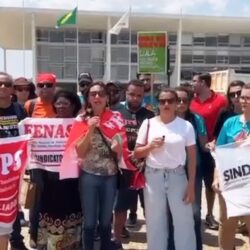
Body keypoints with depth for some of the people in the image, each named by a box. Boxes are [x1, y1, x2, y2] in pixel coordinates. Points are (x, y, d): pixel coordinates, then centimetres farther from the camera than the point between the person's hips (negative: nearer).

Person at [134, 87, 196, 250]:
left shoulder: (186, 126, -2)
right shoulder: (148, 123, 0)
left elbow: (192, 157, 1)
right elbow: (137, 153, 4)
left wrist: (191, 185, -2)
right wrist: (150, 146, -16)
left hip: (177, 176, -1)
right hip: (153, 176, 1)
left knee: (184, 221, 5)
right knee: (155, 222, 12)